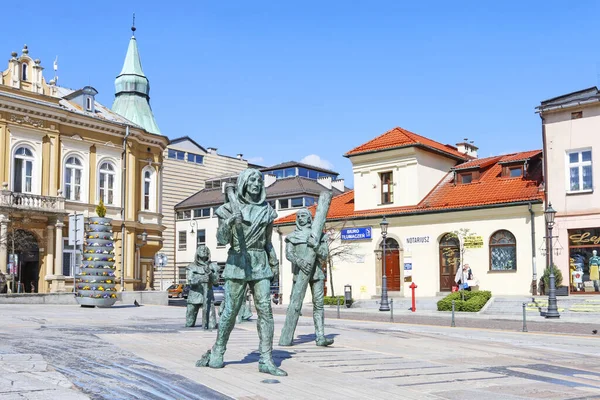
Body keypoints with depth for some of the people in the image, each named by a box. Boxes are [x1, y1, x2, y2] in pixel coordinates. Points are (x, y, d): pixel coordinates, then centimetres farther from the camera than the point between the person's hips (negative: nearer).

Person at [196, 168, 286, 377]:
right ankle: (217, 354, 18)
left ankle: (266, 361, -3)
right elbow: (222, 240, -8)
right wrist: (229, 222, -26)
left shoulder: (266, 210, 9)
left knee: (265, 311, -6)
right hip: (237, 264, -3)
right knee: (230, 311, 0)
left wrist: (274, 264, 13)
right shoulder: (229, 208, -2)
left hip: (260, 266, 3)